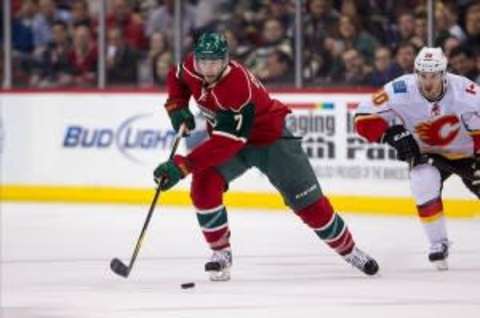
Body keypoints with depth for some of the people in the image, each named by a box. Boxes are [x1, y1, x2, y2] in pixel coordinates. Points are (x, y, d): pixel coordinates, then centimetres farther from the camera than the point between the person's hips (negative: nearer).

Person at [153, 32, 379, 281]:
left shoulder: (238, 88, -39)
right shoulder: (191, 68, -18)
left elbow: (225, 144, -42)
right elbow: (176, 77, 9)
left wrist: (181, 166, -45)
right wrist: (177, 107, -8)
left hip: (271, 138, -6)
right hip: (223, 132, 6)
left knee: (309, 203, -3)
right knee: (204, 185, -20)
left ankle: (349, 250, 17)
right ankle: (221, 253, -5)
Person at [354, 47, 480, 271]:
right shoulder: (401, 91, -26)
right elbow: (364, 118, -22)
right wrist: (394, 134, -32)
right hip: (425, 154, 0)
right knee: (423, 184, -26)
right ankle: (438, 244, -11)